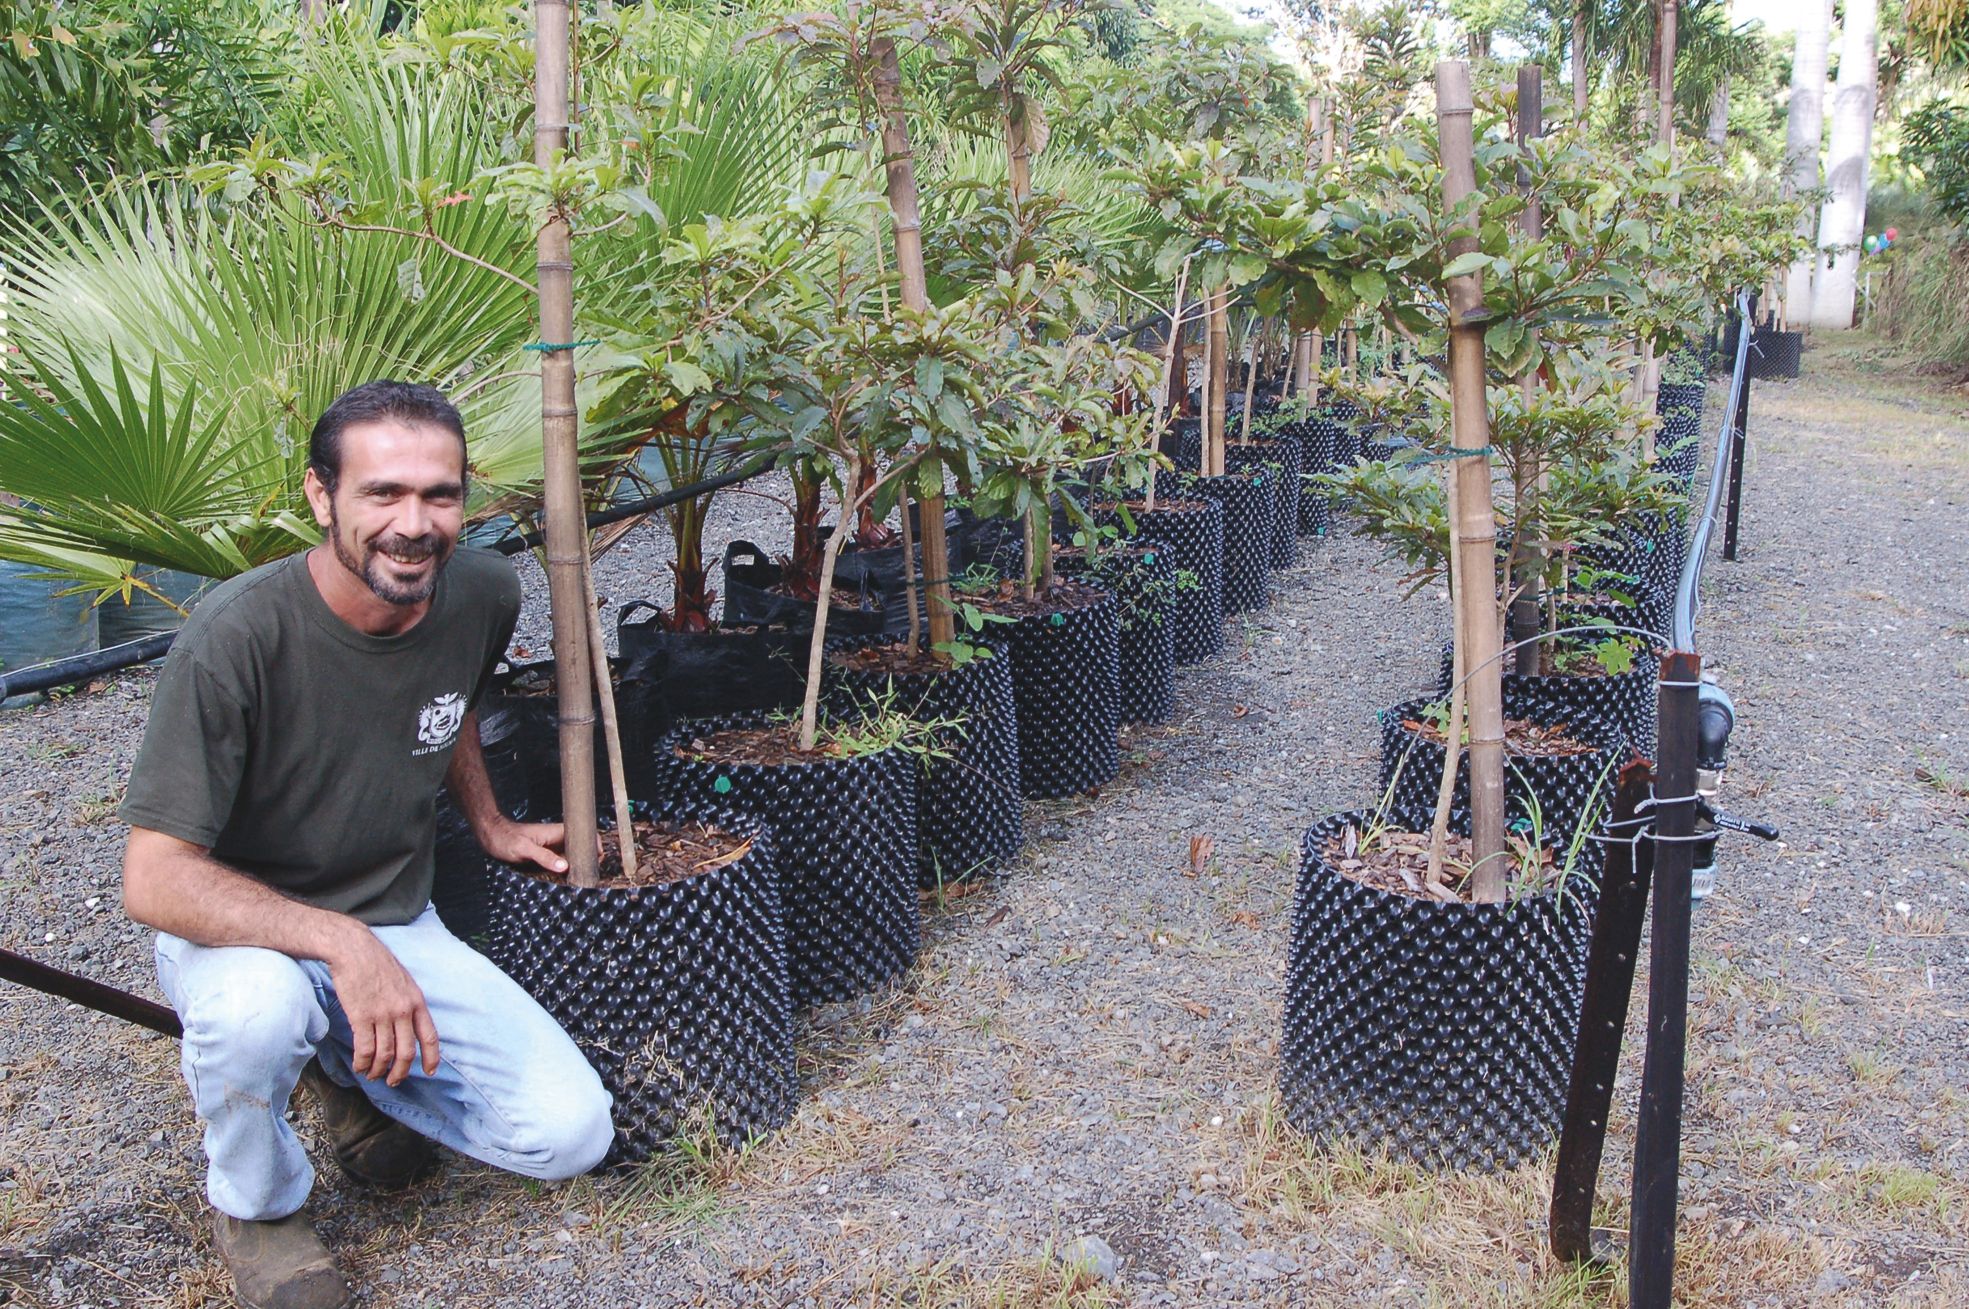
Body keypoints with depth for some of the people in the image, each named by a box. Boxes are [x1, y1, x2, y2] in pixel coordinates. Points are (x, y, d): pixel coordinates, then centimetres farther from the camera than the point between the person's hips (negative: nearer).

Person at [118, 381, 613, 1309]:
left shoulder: (483, 594, -10)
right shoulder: (239, 634, -27)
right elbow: (154, 881, -29)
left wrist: (489, 824, 18)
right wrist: (341, 946, -37)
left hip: (399, 928, 4)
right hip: (240, 932, -4)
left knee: (571, 1133, -10)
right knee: (256, 1005, -40)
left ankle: (348, 1067, 18)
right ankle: (254, 1200, -4)